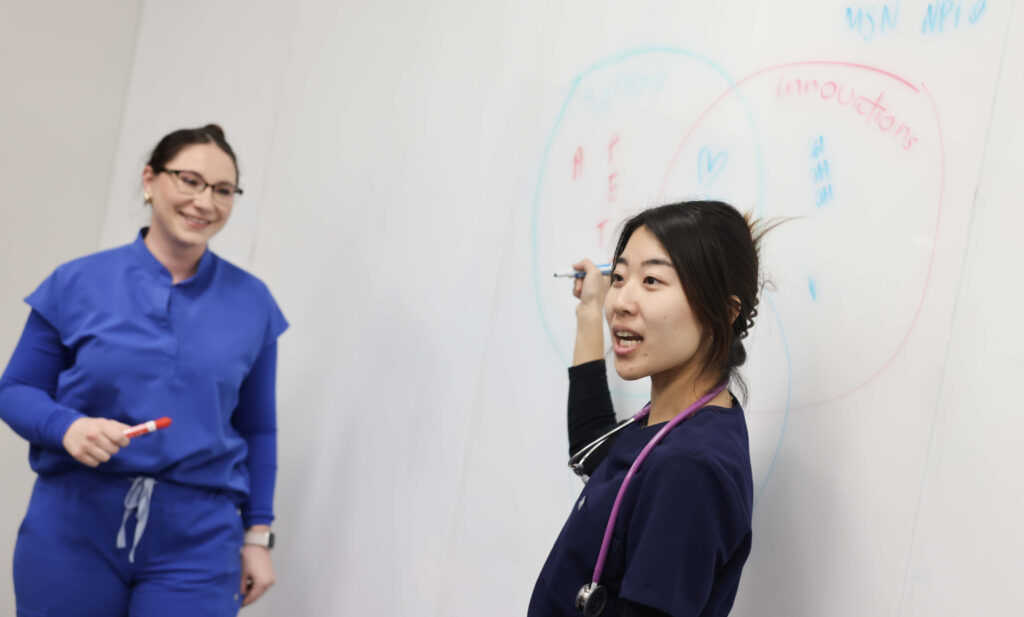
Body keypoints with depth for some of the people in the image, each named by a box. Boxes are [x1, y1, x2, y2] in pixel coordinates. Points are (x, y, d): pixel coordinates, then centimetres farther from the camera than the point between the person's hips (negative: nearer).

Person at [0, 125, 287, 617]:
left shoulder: (252, 303, 5)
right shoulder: (77, 284, 1)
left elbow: (257, 428, 11)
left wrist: (257, 536, 9)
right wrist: (66, 427, -15)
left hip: (195, 545, 0)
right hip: (74, 535, 0)